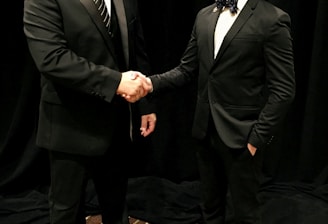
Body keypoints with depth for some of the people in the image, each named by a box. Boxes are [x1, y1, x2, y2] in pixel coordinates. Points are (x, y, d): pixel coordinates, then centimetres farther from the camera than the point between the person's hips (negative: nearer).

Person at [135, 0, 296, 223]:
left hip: (241, 134, -5)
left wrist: (258, 137, -15)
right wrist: (151, 82, -9)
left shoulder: (273, 20, -11)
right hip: (206, 129, 6)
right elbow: (187, 69, 8)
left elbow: (283, 90, -13)